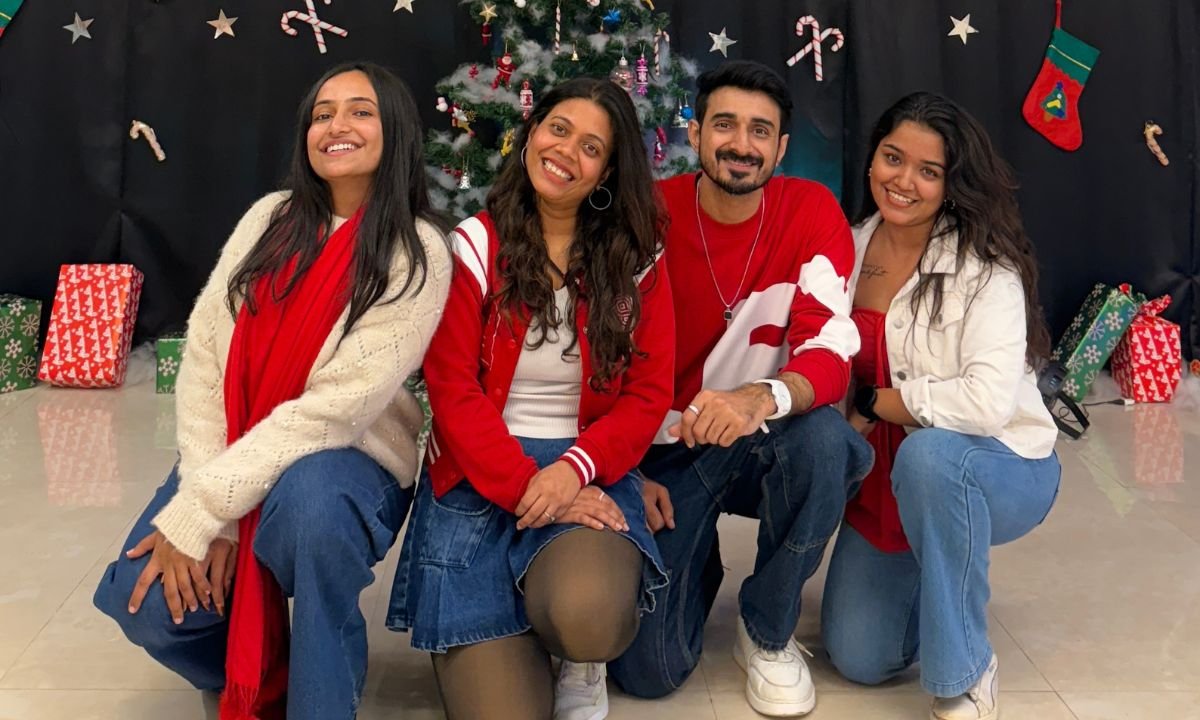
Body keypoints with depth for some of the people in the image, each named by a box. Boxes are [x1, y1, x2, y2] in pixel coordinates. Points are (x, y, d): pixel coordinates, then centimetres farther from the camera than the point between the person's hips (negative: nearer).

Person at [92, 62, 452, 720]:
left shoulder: (418, 254, -13)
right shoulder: (270, 218, 3)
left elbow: (334, 410, -20)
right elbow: (203, 355, -2)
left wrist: (197, 513, -21)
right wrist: (205, 501, -13)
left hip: (348, 463, -4)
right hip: (233, 461, 4)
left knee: (307, 501, -38)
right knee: (144, 605, -18)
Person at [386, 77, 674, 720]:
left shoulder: (636, 260, 6)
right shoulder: (473, 247, 2)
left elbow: (648, 395, 1)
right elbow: (453, 391, -5)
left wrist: (575, 470, -17)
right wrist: (525, 489, -17)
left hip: (587, 476, 1)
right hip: (480, 480, 0)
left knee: (590, 614, -33)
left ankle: (580, 662, 5)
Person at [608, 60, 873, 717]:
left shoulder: (813, 214, -11)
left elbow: (830, 355, -22)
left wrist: (763, 398, -44)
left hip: (769, 445, 1)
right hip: (666, 452, 0)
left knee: (825, 439, -37)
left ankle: (769, 632, -8)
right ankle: (699, 559, 24)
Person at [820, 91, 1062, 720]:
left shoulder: (984, 268, -19)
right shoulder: (849, 249, -3)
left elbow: (988, 402, -32)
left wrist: (874, 403, -21)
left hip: (997, 470, -5)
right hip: (886, 478, 5)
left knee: (928, 453, -40)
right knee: (859, 658, -3)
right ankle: (945, 581, 32)